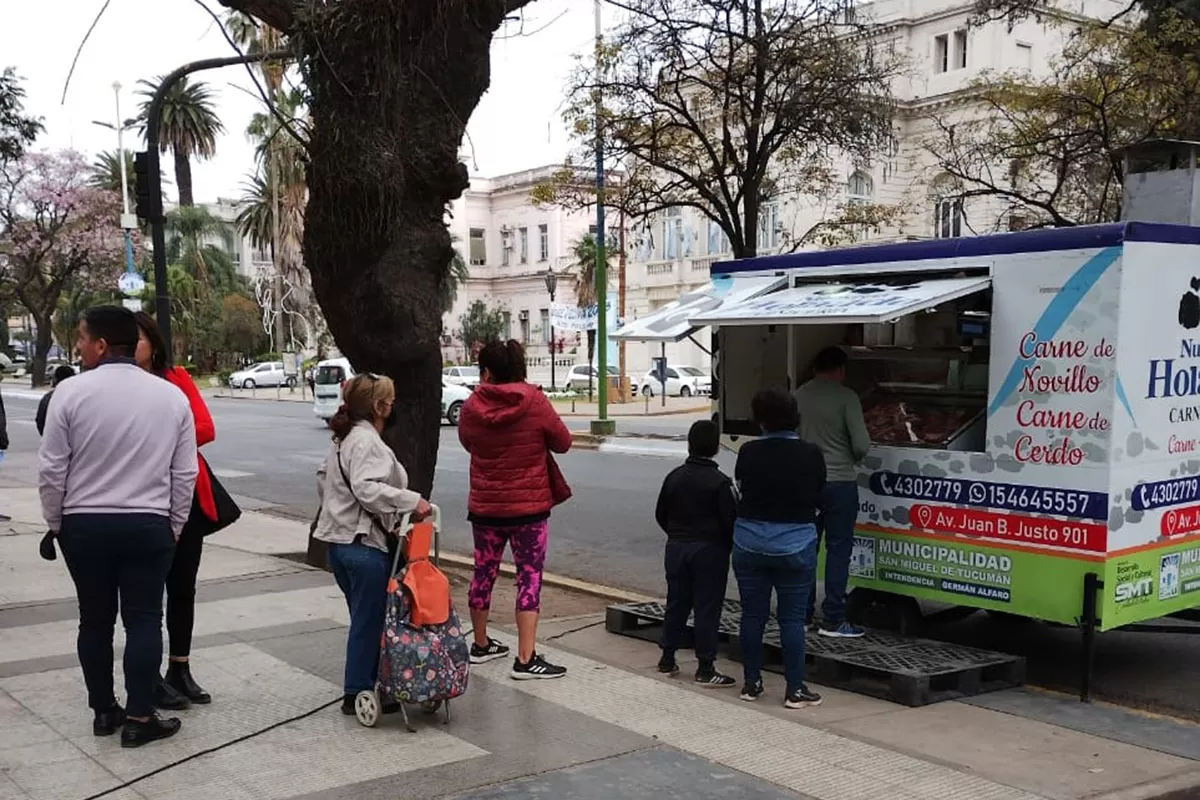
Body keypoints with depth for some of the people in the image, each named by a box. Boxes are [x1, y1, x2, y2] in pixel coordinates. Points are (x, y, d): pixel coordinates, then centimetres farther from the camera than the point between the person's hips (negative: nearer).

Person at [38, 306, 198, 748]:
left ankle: (103, 711, 23)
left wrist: (56, 522, 9)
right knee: (144, 620, 5)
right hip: (149, 525, 0)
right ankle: (139, 719, 6)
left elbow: (51, 470, -6)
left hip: (85, 525, 0)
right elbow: (185, 473, 1)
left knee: (95, 620, 12)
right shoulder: (172, 395, -1)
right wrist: (174, 526, 11)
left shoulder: (71, 391, -9)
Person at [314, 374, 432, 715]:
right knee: (369, 621, -1)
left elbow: (323, 479, 24)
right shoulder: (367, 441, -17)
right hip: (364, 545, -11)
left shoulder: (342, 439, 16)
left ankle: (357, 690, 25)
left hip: (340, 541, 11)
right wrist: (411, 501, -28)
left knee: (363, 619, 18)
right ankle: (359, 693, 6)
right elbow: (367, 488, -29)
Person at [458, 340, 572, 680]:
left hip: (484, 507, 3)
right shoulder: (535, 403, -12)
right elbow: (563, 442, -2)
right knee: (529, 577, 1)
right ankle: (525, 659, -3)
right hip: (529, 507, -3)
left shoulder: (472, 406, -5)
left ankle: (481, 644, 32)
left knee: (484, 572, 18)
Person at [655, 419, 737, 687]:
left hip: (676, 547, 5)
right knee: (707, 607, -1)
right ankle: (705, 667, 0)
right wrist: (729, 545, 3)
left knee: (676, 603, 14)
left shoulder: (675, 476, 3)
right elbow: (729, 519, -13)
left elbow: (661, 514, 10)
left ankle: (667, 659, 22)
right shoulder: (719, 482, -13)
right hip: (709, 550, -5)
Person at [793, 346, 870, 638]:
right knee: (838, 549, 2)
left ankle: (802, 615, 19)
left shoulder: (798, 396, 2)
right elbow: (861, 444, -14)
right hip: (839, 482, -5)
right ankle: (832, 620, 3)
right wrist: (852, 458, 7)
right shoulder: (845, 396, -11)